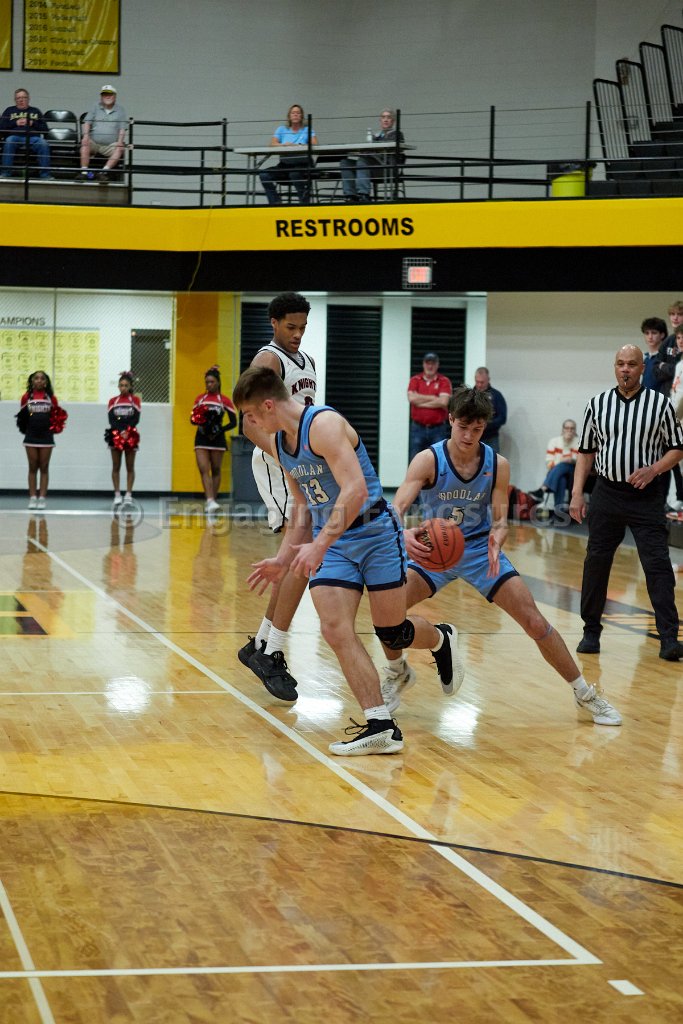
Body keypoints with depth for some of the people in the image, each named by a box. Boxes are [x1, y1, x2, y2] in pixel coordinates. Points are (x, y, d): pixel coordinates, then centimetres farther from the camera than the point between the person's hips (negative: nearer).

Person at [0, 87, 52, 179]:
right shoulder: (9, 110, 24)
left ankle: (45, 174, -32)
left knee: (43, 144, -32)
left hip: (33, 137, 0)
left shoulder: (35, 111, 25)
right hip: (15, 136, 0)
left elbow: (45, 129, 15)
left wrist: (32, 123, 0)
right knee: (9, 142, -36)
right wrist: (15, 123, -1)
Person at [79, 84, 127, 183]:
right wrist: (86, 135, -13)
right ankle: (84, 171, -34)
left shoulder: (120, 110, 11)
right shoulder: (95, 108, 14)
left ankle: (104, 171, -39)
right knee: (84, 143, -31)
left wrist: (120, 141, -16)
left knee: (120, 148, -31)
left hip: (110, 145, -1)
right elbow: (87, 122, 6)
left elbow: (122, 129, 3)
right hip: (94, 143, 1)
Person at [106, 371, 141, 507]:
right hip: (116, 436, 1)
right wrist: (121, 432, -16)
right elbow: (111, 420, -2)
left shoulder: (135, 400, 5)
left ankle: (128, 495, 4)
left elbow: (136, 419, -4)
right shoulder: (112, 401, 7)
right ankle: (117, 495, 3)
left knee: (130, 467, 1)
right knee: (116, 467, 0)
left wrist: (127, 431, -16)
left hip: (131, 436, -1)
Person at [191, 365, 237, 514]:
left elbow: (233, 422, -2)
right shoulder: (199, 398, 9)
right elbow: (192, 418, 14)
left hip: (217, 439, -2)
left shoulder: (224, 400, -1)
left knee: (215, 470, 5)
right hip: (201, 437, 2)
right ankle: (210, 501, -20)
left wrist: (219, 431, -14)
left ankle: (212, 501, 15)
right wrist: (197, 420, -9)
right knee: (203, 470, -11)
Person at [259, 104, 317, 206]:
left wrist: (296, 145, -20)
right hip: (284, 164, 3)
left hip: (302, 164, -3)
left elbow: (314, 144, -7)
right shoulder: (282, 129, 16)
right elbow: (273, 144, 2)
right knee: (264, 174, -22)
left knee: (295, 174, -39)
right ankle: (275, 203, -14)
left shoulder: (307, 130, 10)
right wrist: (284, 145, -20)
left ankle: (304, 204, -24)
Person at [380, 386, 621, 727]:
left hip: (479, 548, 1)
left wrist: (496, 540, -36)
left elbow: (500, 520, -11)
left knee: (535, 622, -7)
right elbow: (397, 508, -27)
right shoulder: (428, 460, -18)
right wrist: (405, 533, -51)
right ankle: (397, 673, 11)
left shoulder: (498, 465, -12)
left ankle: (585, 695, 8)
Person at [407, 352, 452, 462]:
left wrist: (421, 402, -8)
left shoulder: (444, 381, 1)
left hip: (438, 429, -2)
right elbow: (412, 398, -9)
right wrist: (434, 398, -7)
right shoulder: (415, 380, 7)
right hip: (418, 428, 2)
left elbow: (443, 402, -13)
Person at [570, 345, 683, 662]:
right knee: (596, 562, 5)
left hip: (646, 496, -2)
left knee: (658, 565, -8)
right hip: (607, 492, 2)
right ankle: (591, 632, 18)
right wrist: (577, 494, 2)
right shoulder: (597, 404, 6)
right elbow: (586, 452, 11)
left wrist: (653, 469, -14)